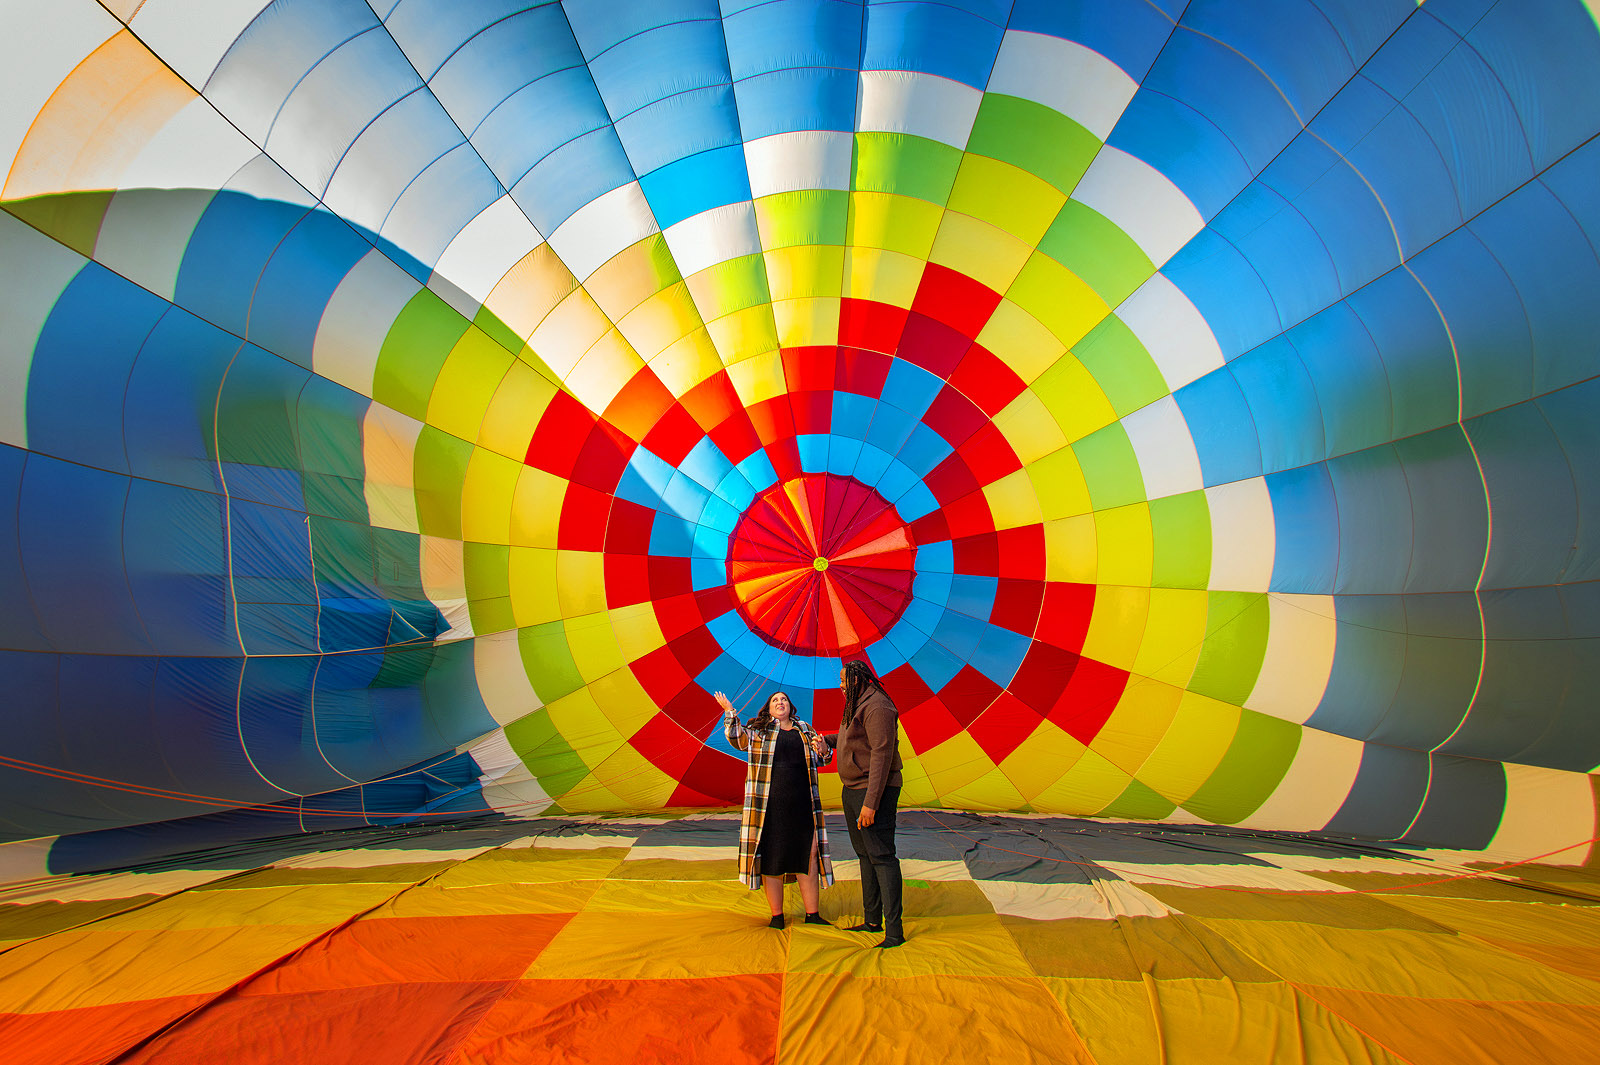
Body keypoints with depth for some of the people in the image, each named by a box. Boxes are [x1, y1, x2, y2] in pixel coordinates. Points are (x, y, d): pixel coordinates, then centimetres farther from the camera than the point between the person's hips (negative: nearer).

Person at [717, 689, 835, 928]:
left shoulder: (805, 730, 15)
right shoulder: (758, 729, 9)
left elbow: (820, 760, 17)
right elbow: (737, 739, -2)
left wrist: (824, 750, -5)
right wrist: (730, 713, -12)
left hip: (802, 804, 2)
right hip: (770, 804, -2)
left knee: (808, 855, 3)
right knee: (772, 858, 2)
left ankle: (812, 914, 15)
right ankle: (777, 915, 16)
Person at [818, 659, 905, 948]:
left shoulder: (877, 707, -18)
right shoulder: (856, 706, 13)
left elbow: (882, 754, -23)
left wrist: (871, 802, -26)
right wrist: (826, 740, 29)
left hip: (874, 791, -10)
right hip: (852, 791, 10)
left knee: (882, 856, -7)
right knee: (865, 855, 16)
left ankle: (894, 931, -2)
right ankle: (872, 921, 27)